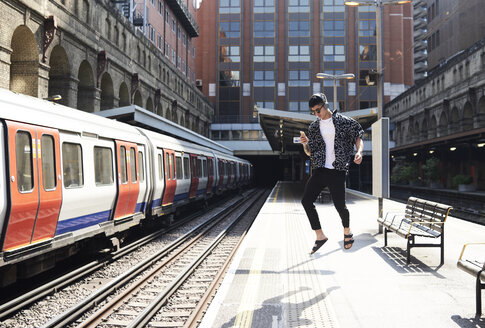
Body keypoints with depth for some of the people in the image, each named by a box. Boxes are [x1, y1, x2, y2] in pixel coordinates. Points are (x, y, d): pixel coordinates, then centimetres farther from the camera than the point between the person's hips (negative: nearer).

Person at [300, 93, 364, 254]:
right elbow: (309, 152, 16)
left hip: (337, 171, -4)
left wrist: (359, 152, -14)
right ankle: (320, 236, 3)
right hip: (319, 170, 4)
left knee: (340, 205, -2)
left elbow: (358, 138, 6)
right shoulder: (313, 127, 12)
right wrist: (305, 144, -6)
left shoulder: (344, 122, 1)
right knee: (306, 200, -9)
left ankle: (347, 232, 29)